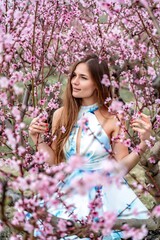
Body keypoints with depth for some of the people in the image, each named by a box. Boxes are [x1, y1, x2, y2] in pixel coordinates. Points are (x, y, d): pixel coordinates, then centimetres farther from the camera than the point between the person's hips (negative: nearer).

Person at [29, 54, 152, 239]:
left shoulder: (113, 119, -8)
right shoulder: (61, 115, 3)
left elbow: (122, 166, -5)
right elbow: (55, 161, 11)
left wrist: (144, 143, -17)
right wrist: (38, 140, -1)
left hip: (106, 195, -3)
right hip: (72, 194, 3)